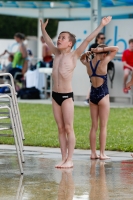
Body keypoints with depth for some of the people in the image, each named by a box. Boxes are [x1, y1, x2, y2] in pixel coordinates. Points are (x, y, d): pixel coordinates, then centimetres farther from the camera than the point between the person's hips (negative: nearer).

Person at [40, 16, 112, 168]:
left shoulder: (74, 55, -5)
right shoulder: (57, 54, 9)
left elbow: (87, 40, -10)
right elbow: (48, 41, 26)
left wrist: (101, 26, -15)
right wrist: (43, 29, 30)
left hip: (67, 96, -6)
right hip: (55, 95, 6)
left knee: (68, 128, -4)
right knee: (61, 128, 7)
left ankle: (69, 160, -3)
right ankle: (63, 158, 9)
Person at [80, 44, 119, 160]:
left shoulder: (88, 63, 0)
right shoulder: (103, 62, -14)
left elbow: (82, 59, 25)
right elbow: (116, 49, -8)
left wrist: (87, 53, 6)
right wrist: (102, 49, -9)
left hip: (92, 95, 5)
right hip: (103, 95, -5)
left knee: (94, 126, 9)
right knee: (103, 126, 0)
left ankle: (93, 153, 9)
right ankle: (102, 154, 0)